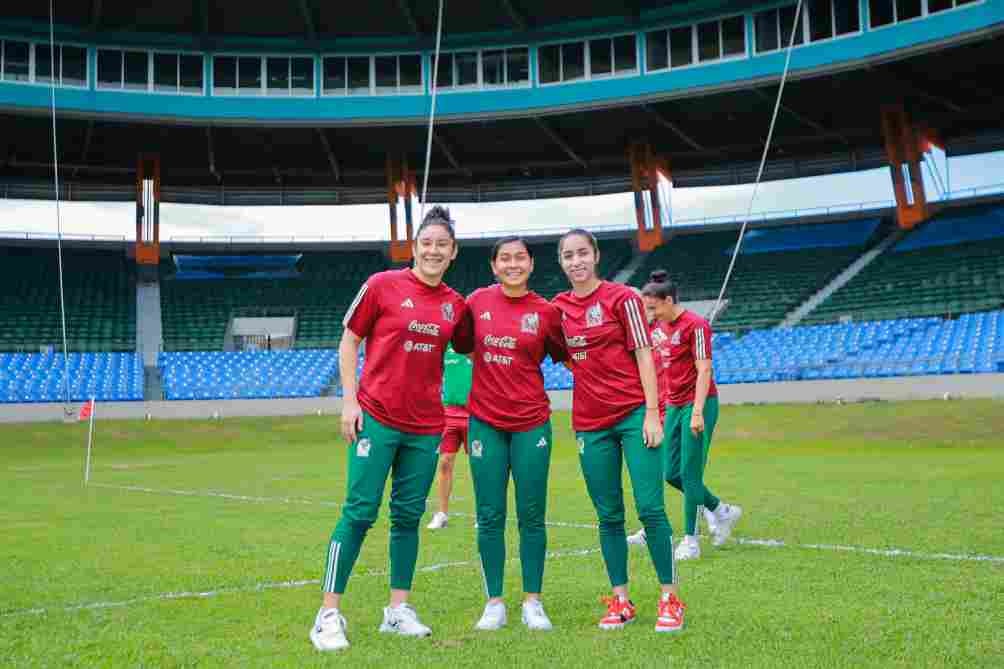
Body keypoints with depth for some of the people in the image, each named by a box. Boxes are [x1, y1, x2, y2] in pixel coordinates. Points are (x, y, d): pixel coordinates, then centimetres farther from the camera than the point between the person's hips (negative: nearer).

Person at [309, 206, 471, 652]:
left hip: (426, 425, 4)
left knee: (409, 515, 9)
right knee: (359, 511, -4)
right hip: (377, 417, -4)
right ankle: (329, 614, 4)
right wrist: (349, 399, -7)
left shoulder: (456, 304, 7)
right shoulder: (382, 285, -4)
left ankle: (398, 610, 20)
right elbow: (349, 340, 0)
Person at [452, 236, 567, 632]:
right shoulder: (478, 301, 3)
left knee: (531, 516, 4)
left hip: (531, 423, -1)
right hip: (485, 422, 1)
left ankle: (532, 603, 15)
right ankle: (494, 603, 14)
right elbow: (464, 346, 18)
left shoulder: (546, 311, -1)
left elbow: (566, 357, 10)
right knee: (490, 518, 4)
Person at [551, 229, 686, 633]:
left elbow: (643, 356, -5)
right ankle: (620, 601, 16)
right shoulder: (557, 308, 9)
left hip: (634, 413, -4)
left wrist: (652, 414, -11)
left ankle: (670, 598, 5)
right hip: (590, 423, 4)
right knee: (609, 516, 7)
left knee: (650, 509, -6)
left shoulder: (621, 298, -3)